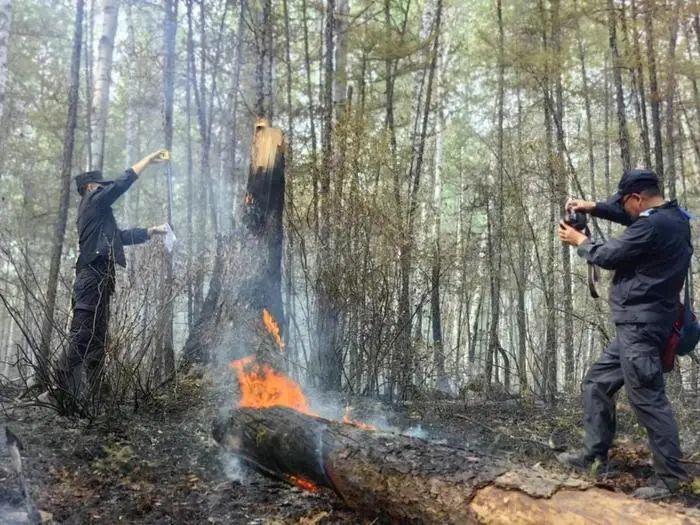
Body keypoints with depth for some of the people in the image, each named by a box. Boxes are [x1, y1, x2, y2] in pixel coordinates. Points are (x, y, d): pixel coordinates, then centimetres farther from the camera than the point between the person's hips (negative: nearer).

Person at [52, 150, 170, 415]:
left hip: (98, 280, 10)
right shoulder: (93, 201, 2)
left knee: (96, 342, 7)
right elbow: (123, 182, -2)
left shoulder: (99, 215, 27)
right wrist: (150, 158, 6)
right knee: (82, 339, -14)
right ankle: (64, 395, -15)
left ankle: (90, 397, 9)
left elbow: (123, 236, 32)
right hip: (92, 278, -10)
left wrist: (152, 231, 25)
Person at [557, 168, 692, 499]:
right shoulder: (673, 216, 12)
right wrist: (592, 207, 14)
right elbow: (630, 216, 27)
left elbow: (609, 256, -10)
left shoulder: (653, 226, -19)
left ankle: (670, 478, 0)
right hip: (638, 325, 11)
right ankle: (594, 454, 20)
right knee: (597, 383, 15)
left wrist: (580, 242, 8)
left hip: (640, 326, -11)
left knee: (647, 399, -7)